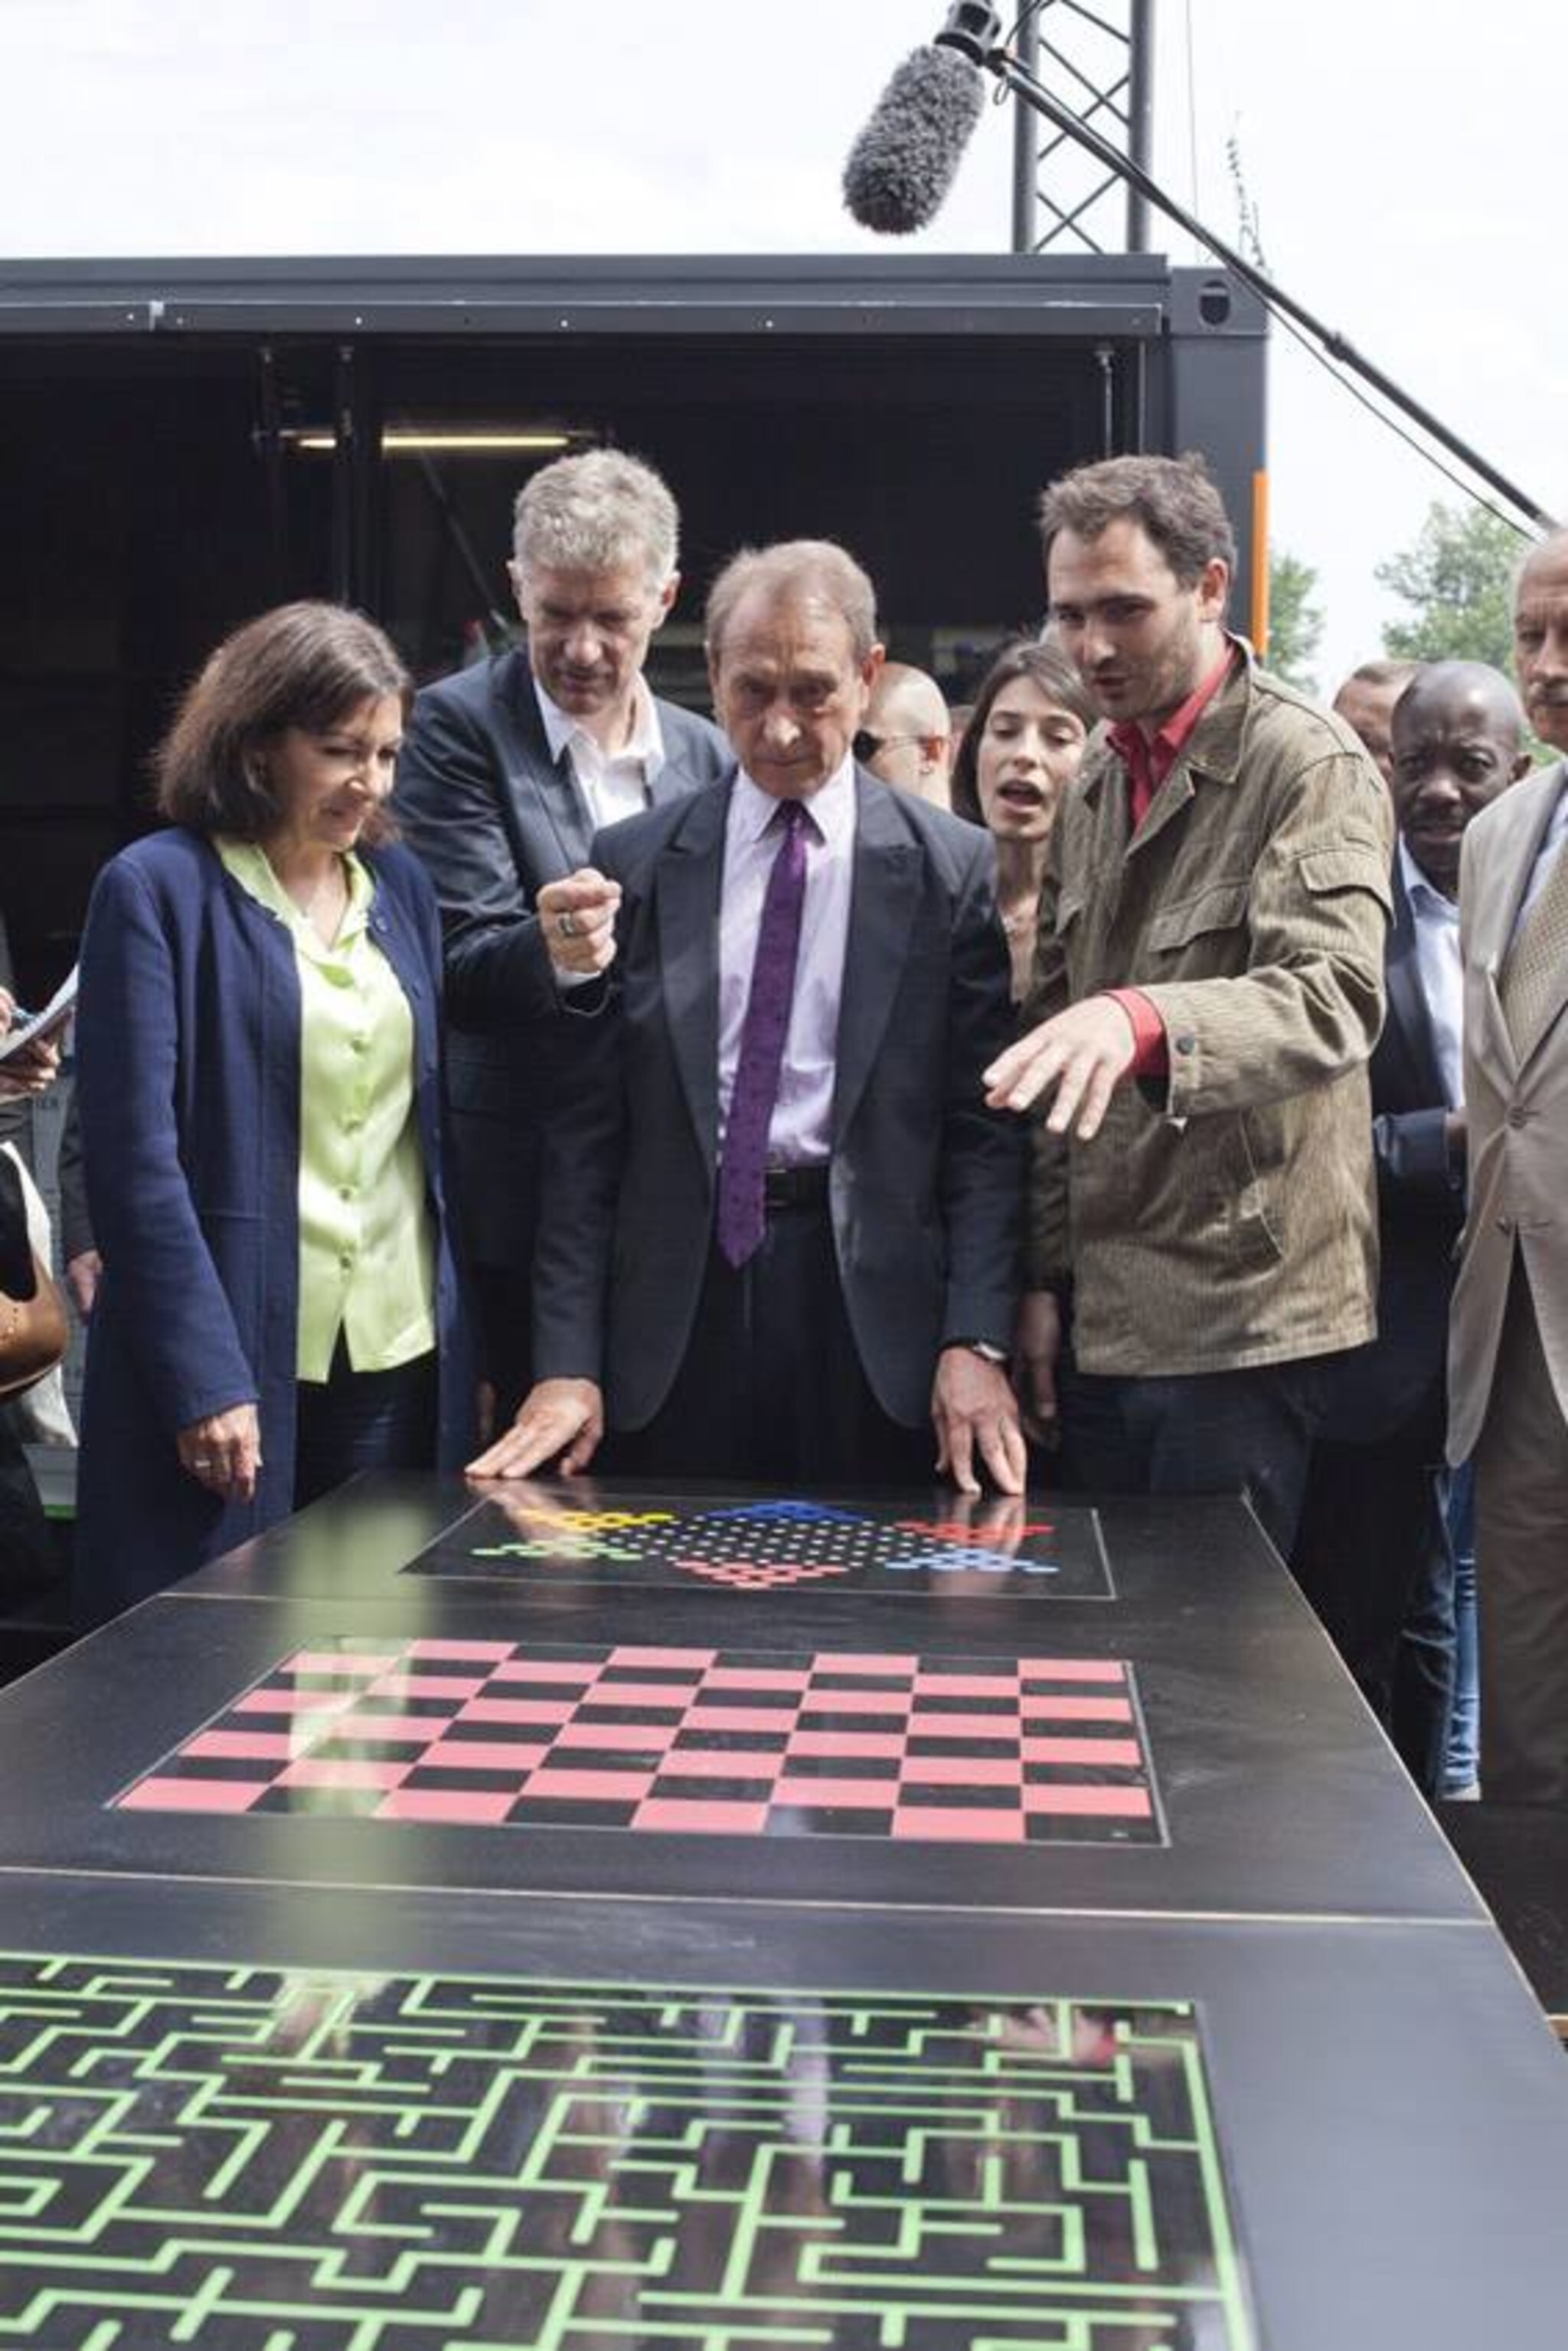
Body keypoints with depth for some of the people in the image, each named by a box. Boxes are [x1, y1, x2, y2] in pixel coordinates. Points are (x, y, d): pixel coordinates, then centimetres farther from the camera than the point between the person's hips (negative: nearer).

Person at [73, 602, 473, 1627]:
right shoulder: (157, 889, -5)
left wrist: (475, 1343, 8)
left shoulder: (402, 886, 12)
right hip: (238, 1362, -5)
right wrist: (204, 1381, -16)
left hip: (405, 1360, 5)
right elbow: (133, 1150, -10)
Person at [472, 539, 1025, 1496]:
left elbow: (984, 1130, 0)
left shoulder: (957, 868, 2)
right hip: (679, 1297, 1)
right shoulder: (634, 863, 6)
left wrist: (977, 1344, -10)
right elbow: (588, 1130, 4)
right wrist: (568, 1362, -2)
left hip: (870, 1308, -1)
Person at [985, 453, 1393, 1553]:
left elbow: (1335, 999, -26)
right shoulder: (1097, 784, 15)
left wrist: (1142, 1019, -44)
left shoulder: (1309, 764, -10)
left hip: (1235, 1322, -7)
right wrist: (1048, 1275, 10)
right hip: (1104, 1315, 7)